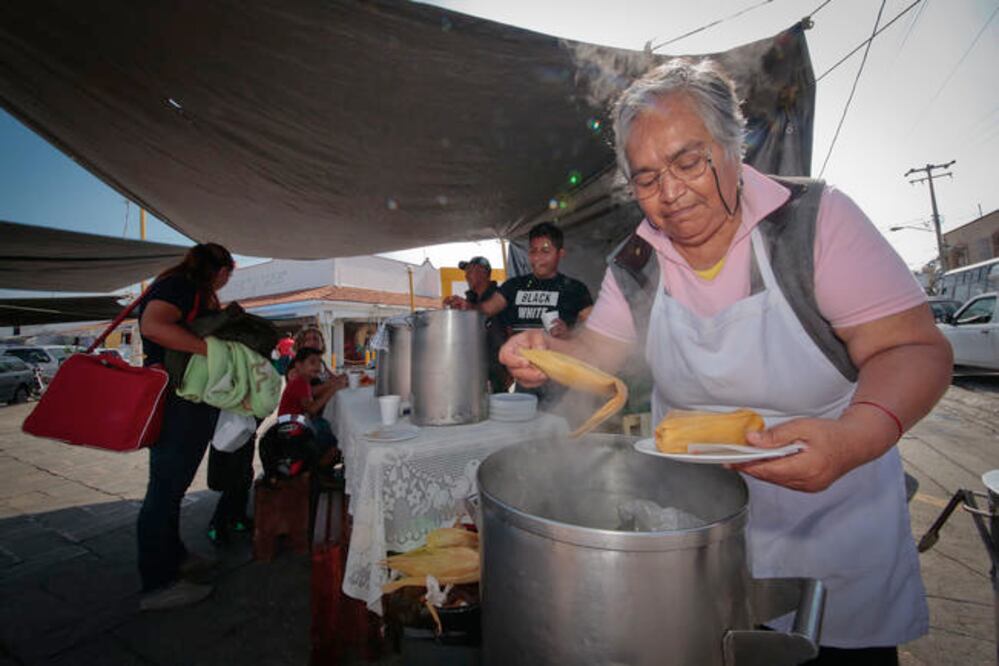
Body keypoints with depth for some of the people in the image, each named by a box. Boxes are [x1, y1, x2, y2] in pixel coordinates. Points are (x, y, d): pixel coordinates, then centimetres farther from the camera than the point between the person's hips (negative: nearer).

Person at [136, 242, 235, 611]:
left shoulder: (192, 290, 18)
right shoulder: (180, 285, -12)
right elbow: (153, 326, -30)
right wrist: (211, 347, -29)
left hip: (187, 404, 11)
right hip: (177, 403, -11)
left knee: (172, 484, 20)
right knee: (166, 487, -2)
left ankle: (172, 556, 35)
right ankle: (157, 584, 10)